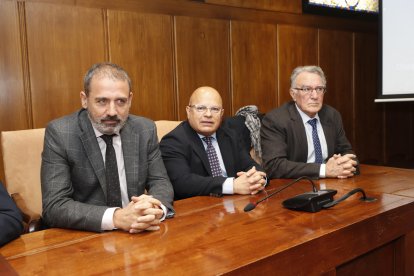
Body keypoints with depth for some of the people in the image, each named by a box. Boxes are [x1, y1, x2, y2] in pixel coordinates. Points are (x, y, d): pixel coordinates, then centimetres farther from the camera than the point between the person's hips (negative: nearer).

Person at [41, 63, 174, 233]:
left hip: (136, 235, 3)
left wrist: (155, 209, -21)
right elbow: (54, 206, -16)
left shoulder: (145, 130, -2)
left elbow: (160, 182, 1)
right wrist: (117, 217, -29)